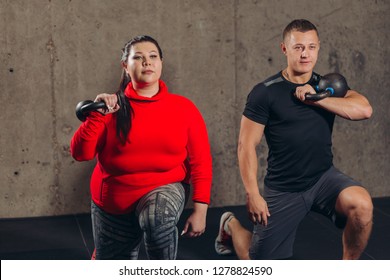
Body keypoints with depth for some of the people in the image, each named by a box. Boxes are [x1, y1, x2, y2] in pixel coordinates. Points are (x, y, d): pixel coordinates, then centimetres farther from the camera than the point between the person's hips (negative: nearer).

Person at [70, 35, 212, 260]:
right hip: (113, 204, 2)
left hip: (165, 190, -1)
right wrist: (98, 115, -26)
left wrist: (200, 209, -10)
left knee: (159, 217, -39)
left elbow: (201, 162, -5)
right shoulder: (113, 106, -8)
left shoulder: (184, 108, -7)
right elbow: (80, 153, -15)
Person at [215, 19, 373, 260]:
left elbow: (364, 110, -13)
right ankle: (231, 226, 38)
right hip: (283, 189, -2)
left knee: (361, 204, -29)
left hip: (324, 178, 3)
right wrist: (253, 194, -15)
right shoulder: (265, 93, -8)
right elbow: (247, 145, -9)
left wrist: (317, 99, -20)